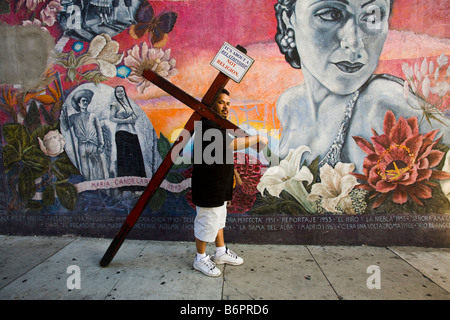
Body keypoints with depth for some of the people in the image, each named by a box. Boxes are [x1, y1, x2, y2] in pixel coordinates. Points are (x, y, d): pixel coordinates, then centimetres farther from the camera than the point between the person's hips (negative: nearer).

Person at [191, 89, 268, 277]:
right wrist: (256, 139, -29)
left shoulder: (219, 124, 13)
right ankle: (200, 259, 23)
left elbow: (228, 146, 19)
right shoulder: (207, 124, -22)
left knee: (218, 218, 21)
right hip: (207, 186, -11)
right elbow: (229, 144, -35)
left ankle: (221, 253, 38)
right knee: (206, 221, 4)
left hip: (219, 185, 11)